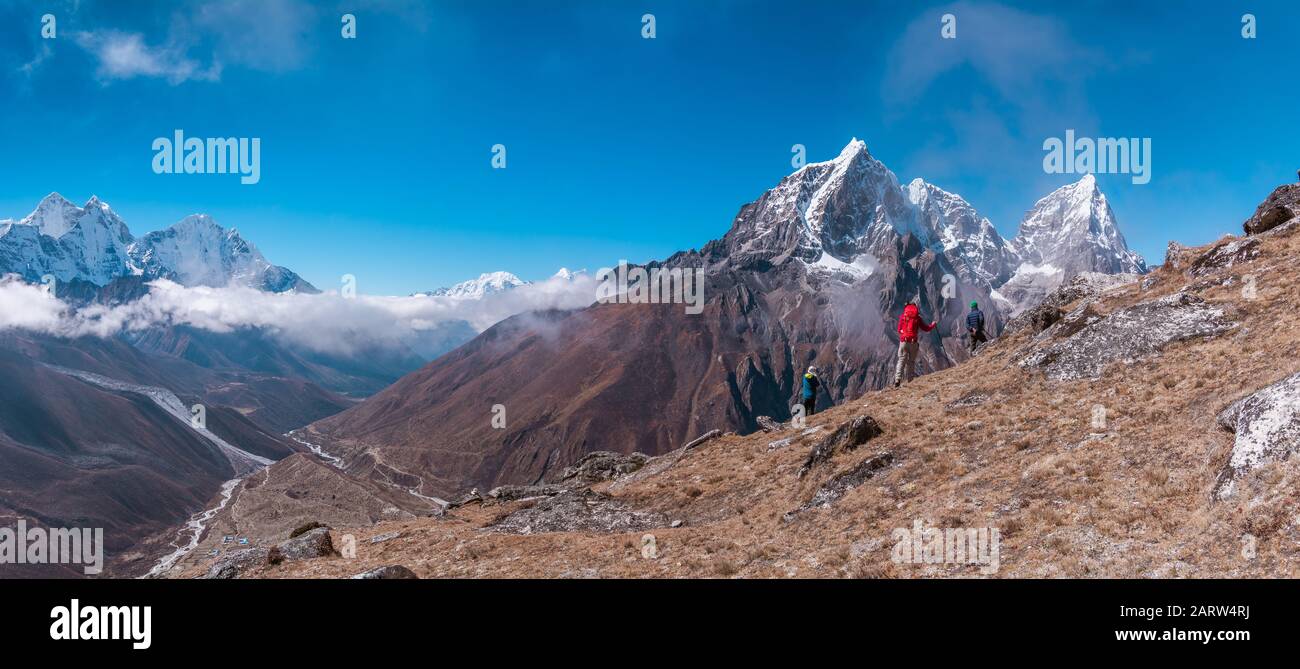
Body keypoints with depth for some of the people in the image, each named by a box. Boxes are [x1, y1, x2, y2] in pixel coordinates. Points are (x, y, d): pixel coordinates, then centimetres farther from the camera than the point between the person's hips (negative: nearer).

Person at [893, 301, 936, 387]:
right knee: (911, 361, 10)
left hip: (903, 341, 1)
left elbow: (899, 330, 11)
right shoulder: (917, 318, 1)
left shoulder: (902, 317, 4)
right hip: (913, 342, -1)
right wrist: (933, 325, 28)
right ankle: (910, 380, 10)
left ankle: (897, 379, -13)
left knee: (901, 360, 2)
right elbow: (926, 328, 9)